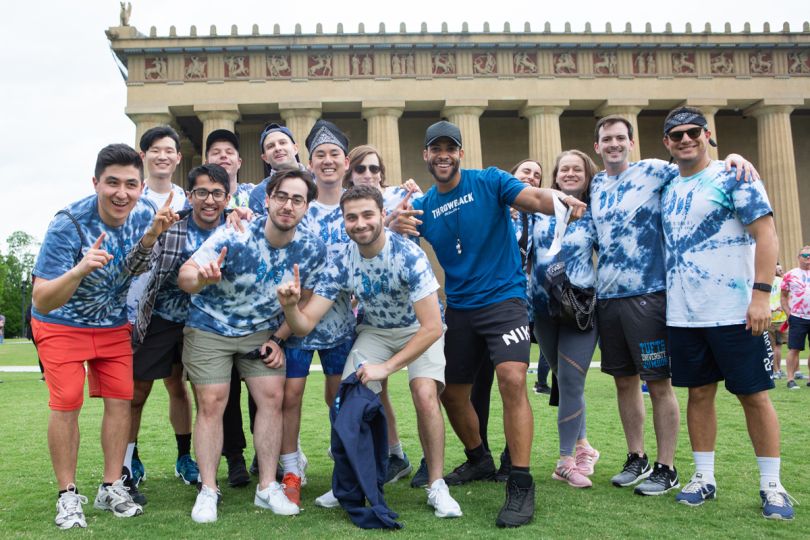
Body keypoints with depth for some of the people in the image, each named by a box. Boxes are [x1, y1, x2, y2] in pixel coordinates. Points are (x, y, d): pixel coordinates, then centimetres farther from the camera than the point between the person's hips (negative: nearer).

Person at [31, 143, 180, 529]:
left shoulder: (142, 214, -16)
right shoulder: (68, 225, -30)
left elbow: (132, 268, -2)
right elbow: (41, 301, -33)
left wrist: (152, 235, -20)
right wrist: (80, 269, -51)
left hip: (114, 324, 4)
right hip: (62, 325, -4)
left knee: (119, 400, 1)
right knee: (66, 404, -8)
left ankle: (111, 489, 14)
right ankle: (68, 496, 6)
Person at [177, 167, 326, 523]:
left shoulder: (312, 250, -13)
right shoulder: (234, 237, -25)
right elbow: (184, 276, -27)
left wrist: (279, 339, -4)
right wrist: (201, 277, -50)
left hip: (263, 330, 3)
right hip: (210, 326, -3)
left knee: (272, 397, -5)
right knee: (211, 403, -7)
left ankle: (267, 488, 6)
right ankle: (208, 491, 4)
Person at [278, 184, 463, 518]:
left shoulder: (409, 255, -30)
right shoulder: (342, 263, -18)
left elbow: (432, 327, -31)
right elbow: (304, 325, -19)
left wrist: (386, 367, -32)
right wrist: (290, 306, -42)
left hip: (420, 331, -3)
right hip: (374, 331, 3)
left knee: (425, 396, -25)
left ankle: (436, 487, -7)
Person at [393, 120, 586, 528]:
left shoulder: (489, 182, -5)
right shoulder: (423, 207, 6)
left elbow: (534, 199, -20)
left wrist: (560, 200, -44)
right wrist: (397, 230, -26)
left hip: (503, 298, -5)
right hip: (458, 307, 5)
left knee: (512, 379, -24)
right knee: (450, 392, 12)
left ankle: (521, 486, -16)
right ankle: (479, 460, 38)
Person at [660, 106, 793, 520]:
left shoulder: (733, 175, -4)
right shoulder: (667, 190, 13)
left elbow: (766, 234, -10)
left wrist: (761, 294, -18)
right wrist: (665, 301, 12)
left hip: (734, 312, -5)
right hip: (682, 314, 5)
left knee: (754, 395, 2)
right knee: (699, 393, 10)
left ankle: (771, 485, 12)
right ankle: (704, 478, 20)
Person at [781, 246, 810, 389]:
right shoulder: (790, 275, 3)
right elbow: (784, 296, 5)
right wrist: (788, 313, -5)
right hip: (798, 318, -3)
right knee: (794, 349, -4)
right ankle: (791, 379, -1)